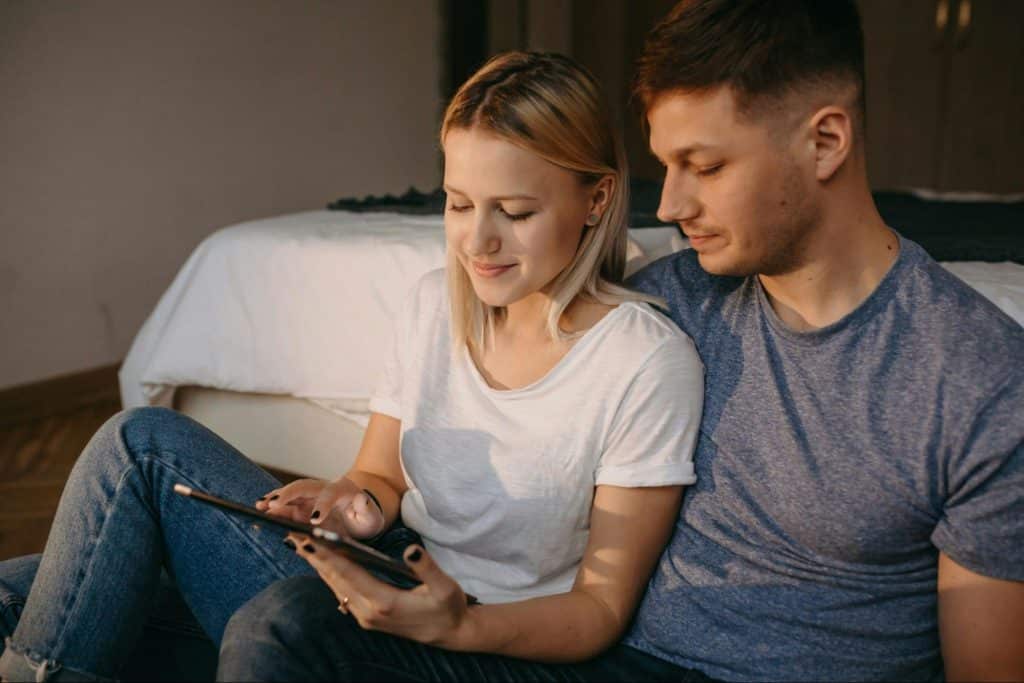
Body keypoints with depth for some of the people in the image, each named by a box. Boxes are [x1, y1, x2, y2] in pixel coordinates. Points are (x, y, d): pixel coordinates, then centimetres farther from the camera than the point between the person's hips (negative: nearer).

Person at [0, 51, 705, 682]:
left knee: (147, 442, -16)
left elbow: (601, 608, -12)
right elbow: (381, 473, 10)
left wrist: (459, 624, -30)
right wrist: (361, 502, -14)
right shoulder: (435, 301, 3)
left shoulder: (650, 364, -16)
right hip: (385, 585, 6)